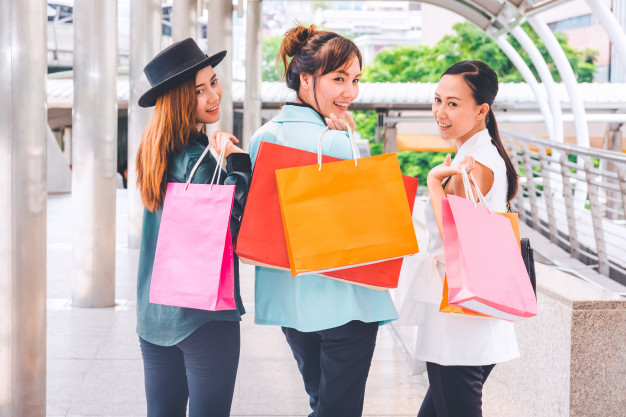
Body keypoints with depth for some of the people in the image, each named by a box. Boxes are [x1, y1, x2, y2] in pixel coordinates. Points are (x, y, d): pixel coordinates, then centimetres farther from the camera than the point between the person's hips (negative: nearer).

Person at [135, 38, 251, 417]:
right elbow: (235, 233, -20)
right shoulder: (201, 159, -18)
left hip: (154, 313, 8)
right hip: (205, 314, -8)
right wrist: (238, 165, -21)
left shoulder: (155, 152, 8)